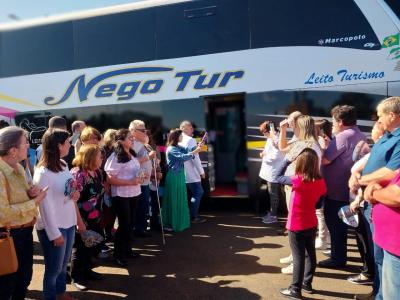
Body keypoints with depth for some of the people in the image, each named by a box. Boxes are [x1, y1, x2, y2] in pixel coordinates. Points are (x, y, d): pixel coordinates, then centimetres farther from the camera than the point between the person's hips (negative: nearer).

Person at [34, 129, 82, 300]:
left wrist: (75, 194, -2)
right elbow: (46, 206, -19)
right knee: (54, 269, 11)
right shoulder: (43, 173, -21)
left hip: (68, 224, 8)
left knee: (64, 264, 23)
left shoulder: (63, 165, 3)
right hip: (53, 228, -7)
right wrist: (54, 233, -15)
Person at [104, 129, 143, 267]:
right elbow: (110, 179, -19)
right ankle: (118, 254, 17)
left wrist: (139, 178, 2)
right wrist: (130, 182, -23)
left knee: (131, 223, 16)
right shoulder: (116, 157, -15)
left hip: (134, 194, 8)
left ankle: (127, 249, 32)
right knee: (124, 225, 0)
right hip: (121, 196, -7)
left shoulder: (132, 155, 9)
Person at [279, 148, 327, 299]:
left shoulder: (297, 180, -23)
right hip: (312, 224, 6)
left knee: (298, 257, 3)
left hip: (296, 226, -5)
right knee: (310, 254, 18)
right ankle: (307, 283, 34)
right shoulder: (320, 181, -6)